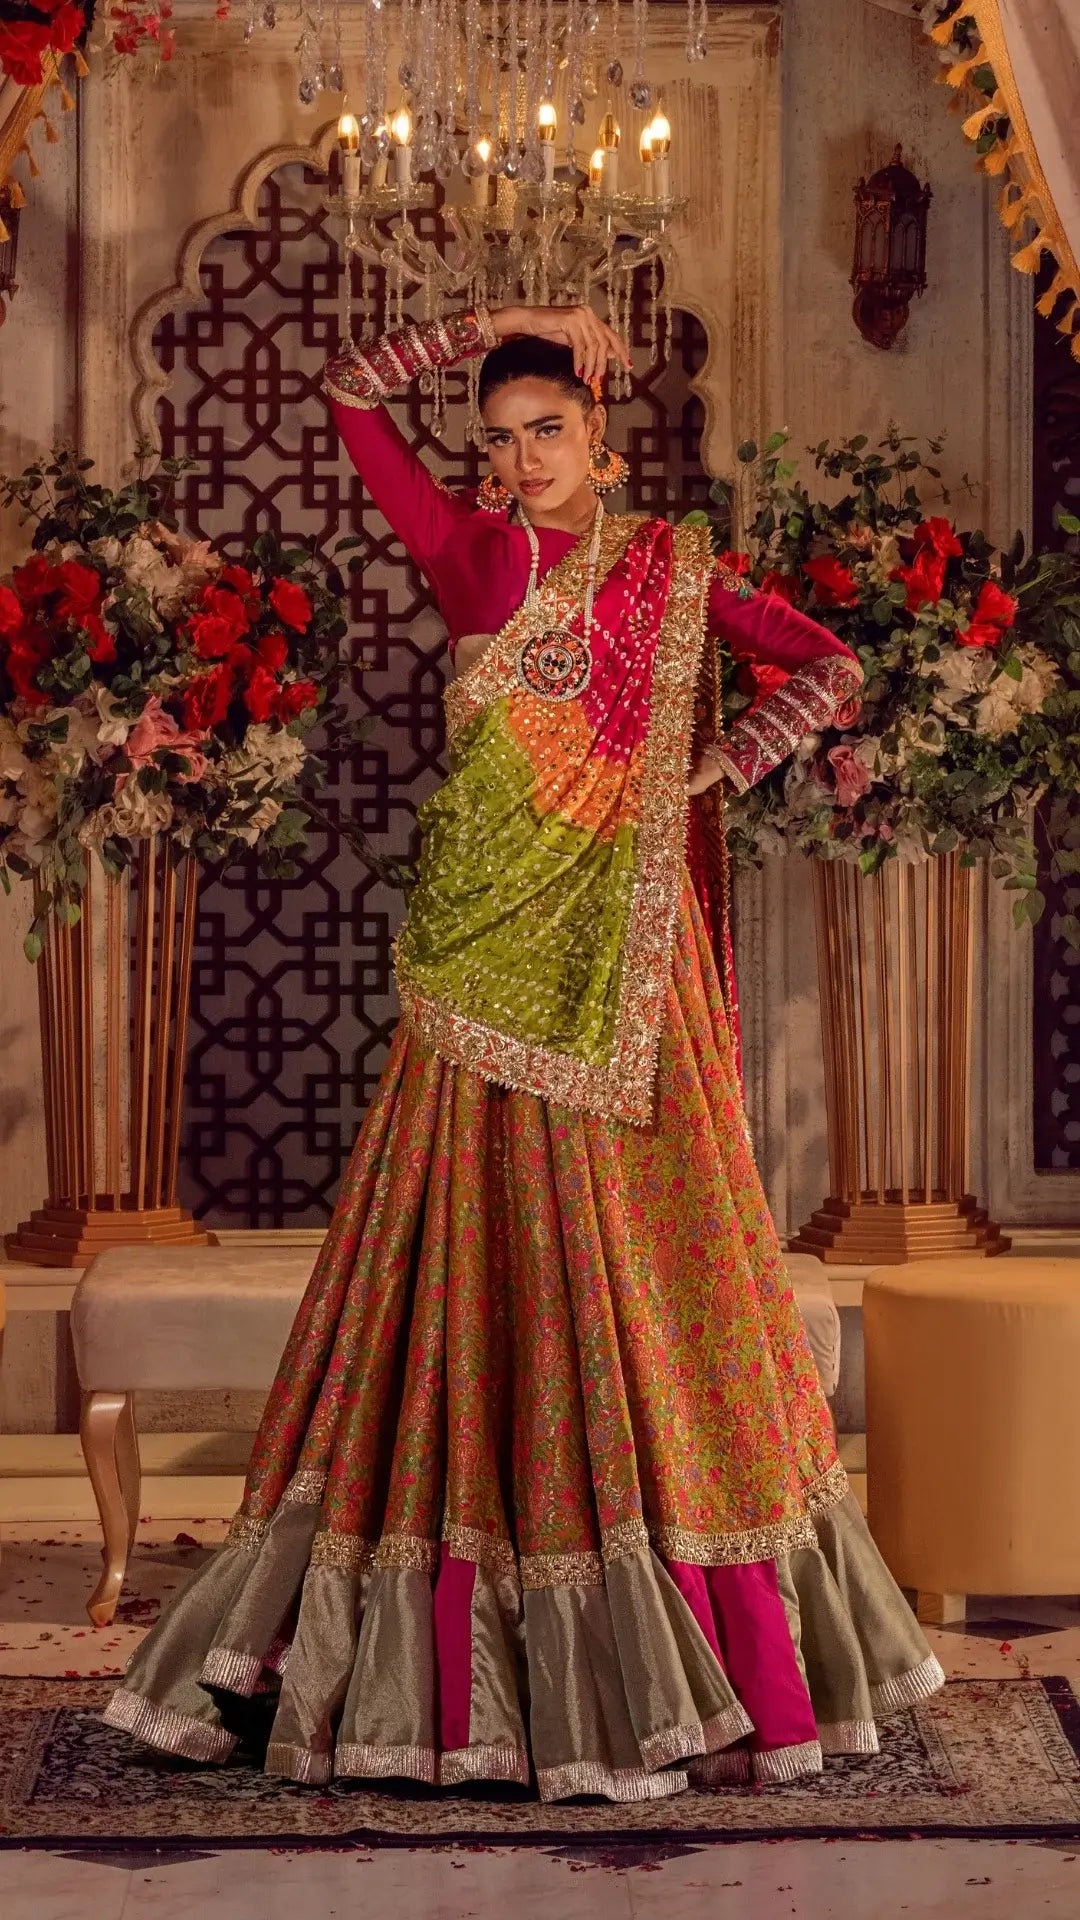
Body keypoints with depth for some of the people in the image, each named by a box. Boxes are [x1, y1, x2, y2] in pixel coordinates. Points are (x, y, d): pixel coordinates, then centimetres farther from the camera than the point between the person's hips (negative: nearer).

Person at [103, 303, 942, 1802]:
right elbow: (351, 392, 6)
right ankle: (473, 1660, 7)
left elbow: (830, 666, 4)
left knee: (637, 1277, 2)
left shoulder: (673, 569, 8)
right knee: (482, 1270, 1)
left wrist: (716, 766, -6)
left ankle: (717, 1640, 11)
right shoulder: (469, 550, 8)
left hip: (623, 968, 0)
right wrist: (498, 324, 5)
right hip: (489, 966, 0)